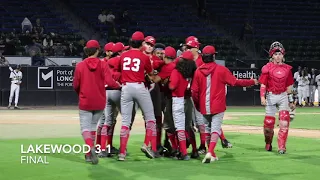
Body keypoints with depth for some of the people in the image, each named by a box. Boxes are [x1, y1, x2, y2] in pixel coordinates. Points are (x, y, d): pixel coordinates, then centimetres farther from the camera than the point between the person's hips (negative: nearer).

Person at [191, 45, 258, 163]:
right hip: (218, 105, -3)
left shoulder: (198, 71, 0)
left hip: (204, 107, 3)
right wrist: (252, 82, 9)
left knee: (207, 129, 17)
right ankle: (210, 152, -23)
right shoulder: (221, 69, -7)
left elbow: (194, 91, 0)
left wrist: (197, 105, 15)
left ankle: (211, 154, 22)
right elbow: (235, 82, -4)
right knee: (215, 129, -4)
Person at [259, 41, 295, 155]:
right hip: (271, 96, -2)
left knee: (284, 121, -12)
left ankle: (281, 147, -10)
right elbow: (263, 84, -5)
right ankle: (268, 143, 26)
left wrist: (291, 101, 12)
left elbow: (289, 86, 12)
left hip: (283, 96, 2)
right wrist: (262, 97, -19)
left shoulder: (287, 68, 7)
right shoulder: (267, 68, -3)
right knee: (269, 122, 1)